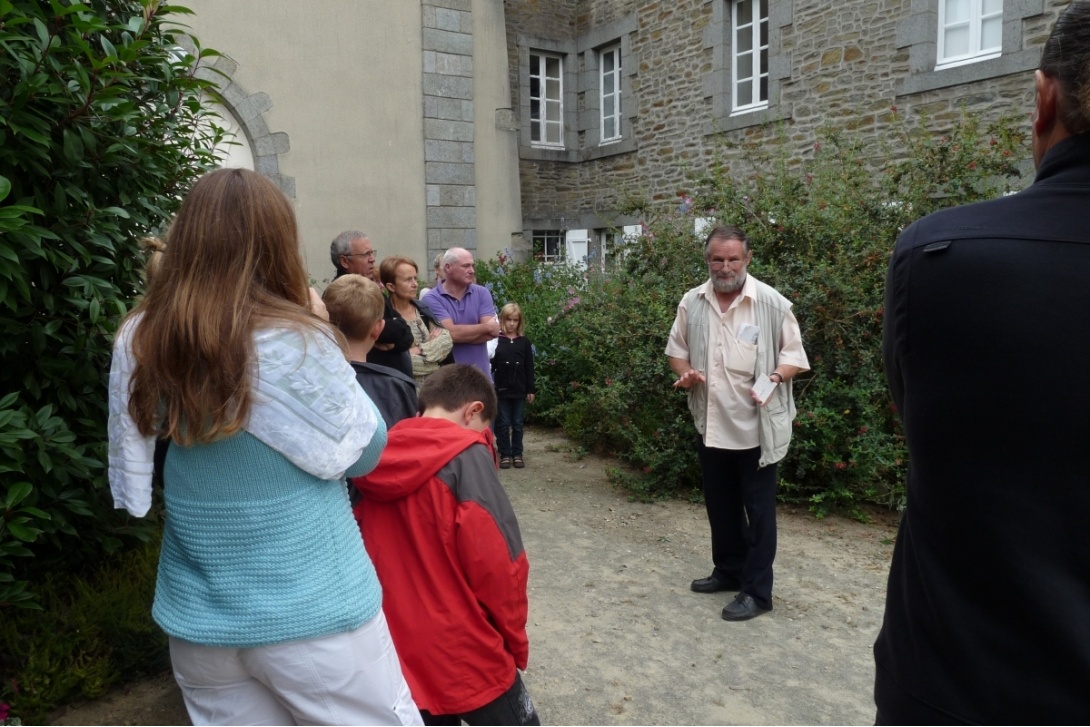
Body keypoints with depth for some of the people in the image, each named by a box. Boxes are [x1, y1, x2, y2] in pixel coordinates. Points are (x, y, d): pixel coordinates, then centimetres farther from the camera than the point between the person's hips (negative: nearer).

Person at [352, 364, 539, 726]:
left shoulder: (377, 459, 2)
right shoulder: (465, 456, -15)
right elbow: (497, 565, -17)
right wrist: (515, 643, -2)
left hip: (400, 652, 6)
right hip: (465, 655, -6)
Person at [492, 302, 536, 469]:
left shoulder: (524, 342, 3)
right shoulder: (496, 341, -2)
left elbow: (529, 367, 5)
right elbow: (490, 366, -2)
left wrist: (531, 390, 2)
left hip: (519, 390, 2)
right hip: (502, 390, -1)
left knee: (517, 424, 9)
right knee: (503, 424, 6)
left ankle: (517, 454, 18)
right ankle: (505, 454, 15)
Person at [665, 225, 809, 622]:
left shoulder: (771, 303, -9)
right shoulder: (692, 303, 3)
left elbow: (793, 354, -4)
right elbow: (677, 348, 13)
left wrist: (773, 377, -23)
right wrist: (684, 372, -8)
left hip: (756, 426, -4)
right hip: (710, 424, 5)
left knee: (758, 509, 4)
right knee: (720, 504, 18)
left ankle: (757, 591, 15)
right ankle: (728, 570, 37)